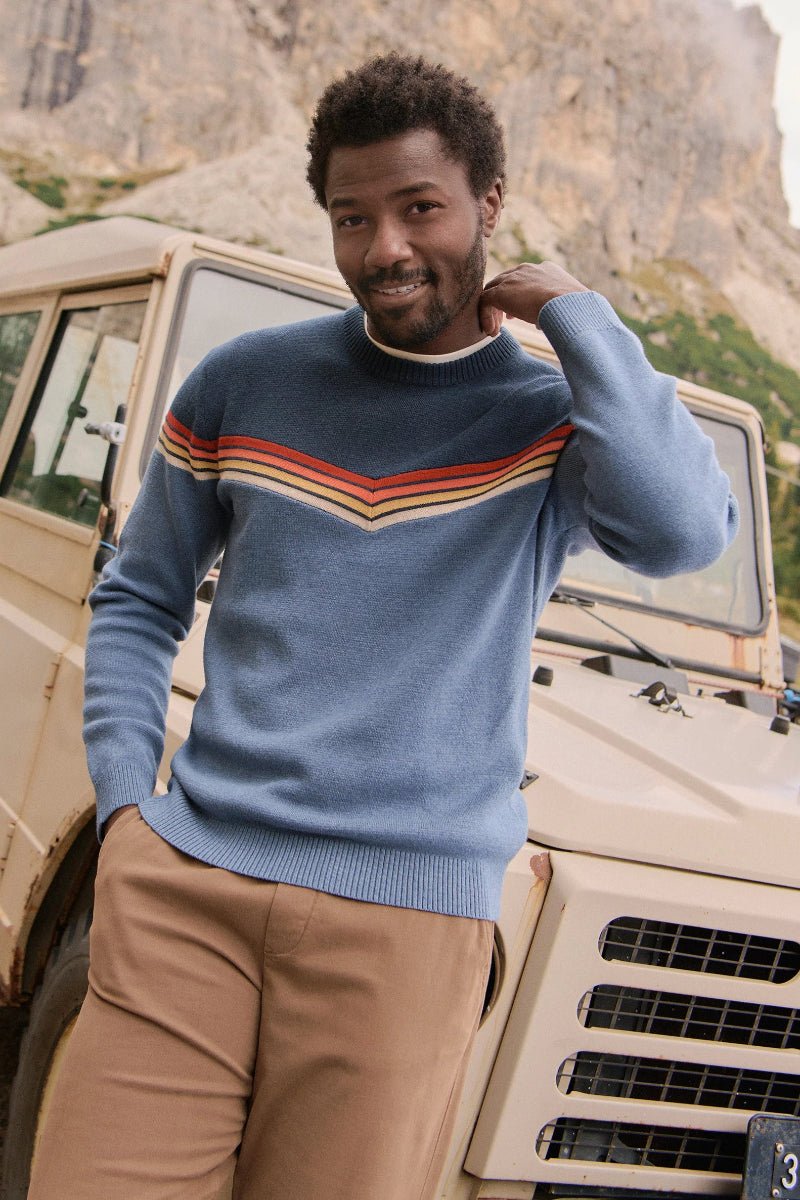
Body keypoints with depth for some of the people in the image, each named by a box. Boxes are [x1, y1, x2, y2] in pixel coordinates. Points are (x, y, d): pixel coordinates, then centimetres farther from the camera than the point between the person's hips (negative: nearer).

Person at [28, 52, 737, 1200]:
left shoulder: (557, 418, 4)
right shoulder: (245, 382, 9)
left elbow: (682, 532, -18)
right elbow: (139, 599, 16)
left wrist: (571, 308, -7)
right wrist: (124, 800, 3)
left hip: (409, 917, -1)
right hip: (184, 885, 2)